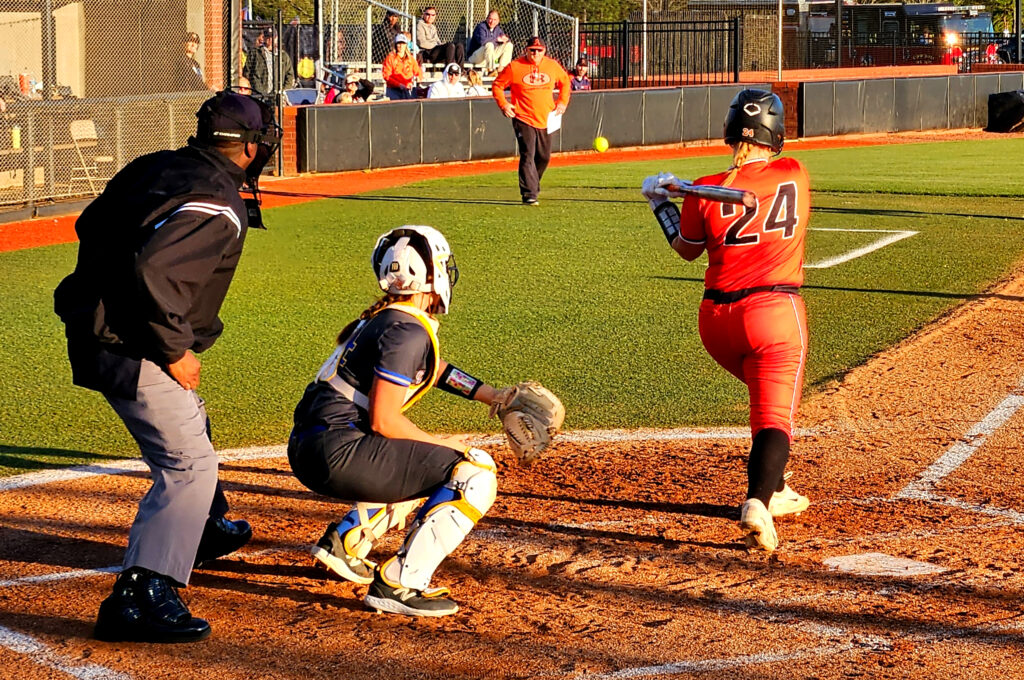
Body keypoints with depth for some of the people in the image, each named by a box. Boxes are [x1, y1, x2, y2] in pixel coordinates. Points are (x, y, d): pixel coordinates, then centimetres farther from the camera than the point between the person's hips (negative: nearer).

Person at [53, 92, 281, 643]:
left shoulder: (154, 167, 8)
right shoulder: (217, 206, -19)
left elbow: (90, 224, 17)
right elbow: (155, 270, -32)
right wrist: (175, 349, -21)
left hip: (94, 325, 10)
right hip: (132, 350, -10)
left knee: (187, 425, 31)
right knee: (189, 464, -11)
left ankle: (204, 529, 53)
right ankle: (139, 596, -23)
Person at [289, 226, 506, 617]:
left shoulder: (383, 319, 17)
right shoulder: (407, 332, -13)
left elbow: (436, 370, 34)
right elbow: (383, 421, -17)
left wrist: (492, 396, 31)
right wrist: (442, 444, -4)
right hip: (336, 451, -10)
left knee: (422, 463, 33)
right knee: (474, 473, -11)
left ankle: (345, 541, 21)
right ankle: (398, 583, -14)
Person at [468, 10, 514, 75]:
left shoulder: (497, 29, 7)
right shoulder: (481, 27, -14)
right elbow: (482, 40, -33)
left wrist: (505, 39, -15)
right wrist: (496, 39, -23)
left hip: (490, 55, 8)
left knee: (509, 45, -3)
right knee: (489, 45, -36)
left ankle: (500, 69, -12)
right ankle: (490, 70, -35)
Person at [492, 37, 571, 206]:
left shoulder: (553, 66, 4)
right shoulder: (514, 67, -6)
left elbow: (565, 82, 21)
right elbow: (497, 85, 3)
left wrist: (562, 102, 10)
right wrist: (503, 104, -8)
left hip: (545, 120, 5)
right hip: (523, 120, -5)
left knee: (544, 157, 13)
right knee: (528, 156, -13)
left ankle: (533, 185, 36)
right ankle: (529, 194, -14)